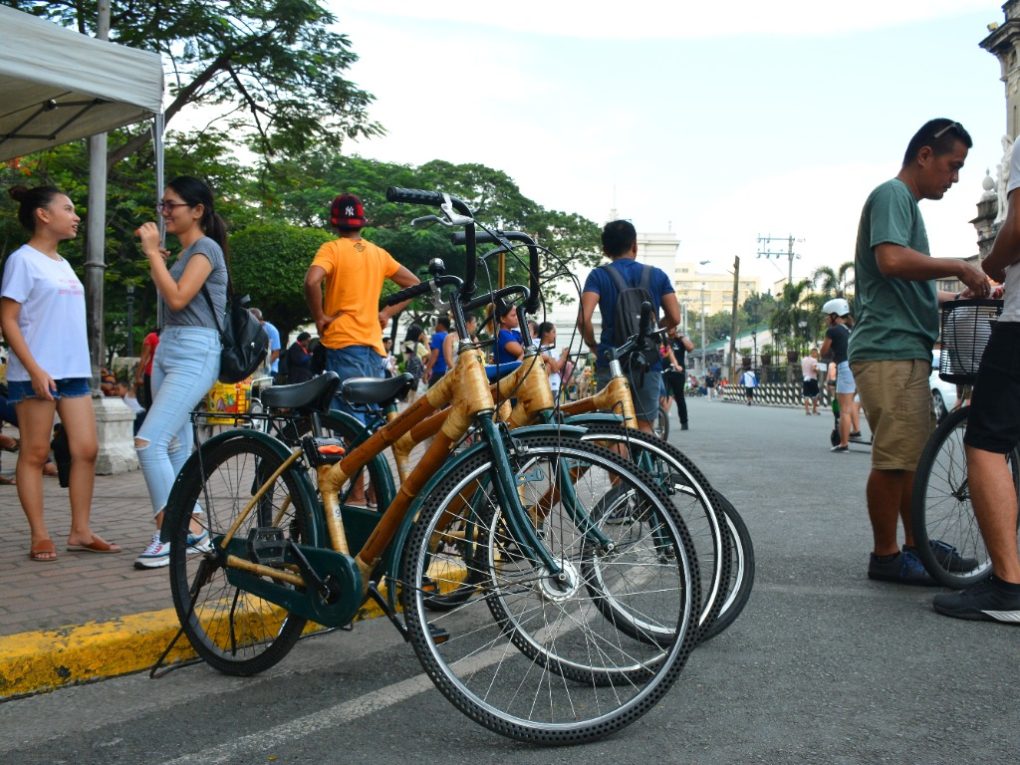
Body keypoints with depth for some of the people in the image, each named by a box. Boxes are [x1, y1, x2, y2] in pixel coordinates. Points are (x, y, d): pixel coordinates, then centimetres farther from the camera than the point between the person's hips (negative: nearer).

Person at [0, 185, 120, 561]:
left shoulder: (63, 264, 17)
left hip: (74, 372, 7)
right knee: (35, 454, 0)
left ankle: (80, 532, 11)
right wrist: (34, 369, -18)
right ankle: (40, 536, 6)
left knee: (86, 450, 3)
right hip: (35, 375, -7)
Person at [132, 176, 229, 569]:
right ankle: (190, 529, 15)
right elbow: (167, 298, 17)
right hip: (167, 349, 10)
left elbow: (177, 298, -19)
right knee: (176, 445, 9)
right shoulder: (183, 253, 19)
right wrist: (154, 256, 13)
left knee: (149, 441, -18)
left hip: (194, 353, -10)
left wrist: (152, 251, -13)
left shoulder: (206, 248, -8)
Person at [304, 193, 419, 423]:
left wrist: (319, 317, -8)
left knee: (351, 418, -10)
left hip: (344, 343, -6)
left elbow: (311, 282, -21)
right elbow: (414, 284, 19)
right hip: (374, 344, 6)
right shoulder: (378, 253, 13)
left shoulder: (332, 249, -3)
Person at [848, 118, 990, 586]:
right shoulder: (892, 195, -7)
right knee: (894, 457, -7)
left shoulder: (907, 202, 24)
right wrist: (959, 267, -17)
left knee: (913, 455, 15)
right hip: (889, 350, -11)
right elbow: (892, 260, -25)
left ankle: (914, 544, 25)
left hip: (907, 352, 11)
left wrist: (960, 294, 16)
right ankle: (886, 557, 1)